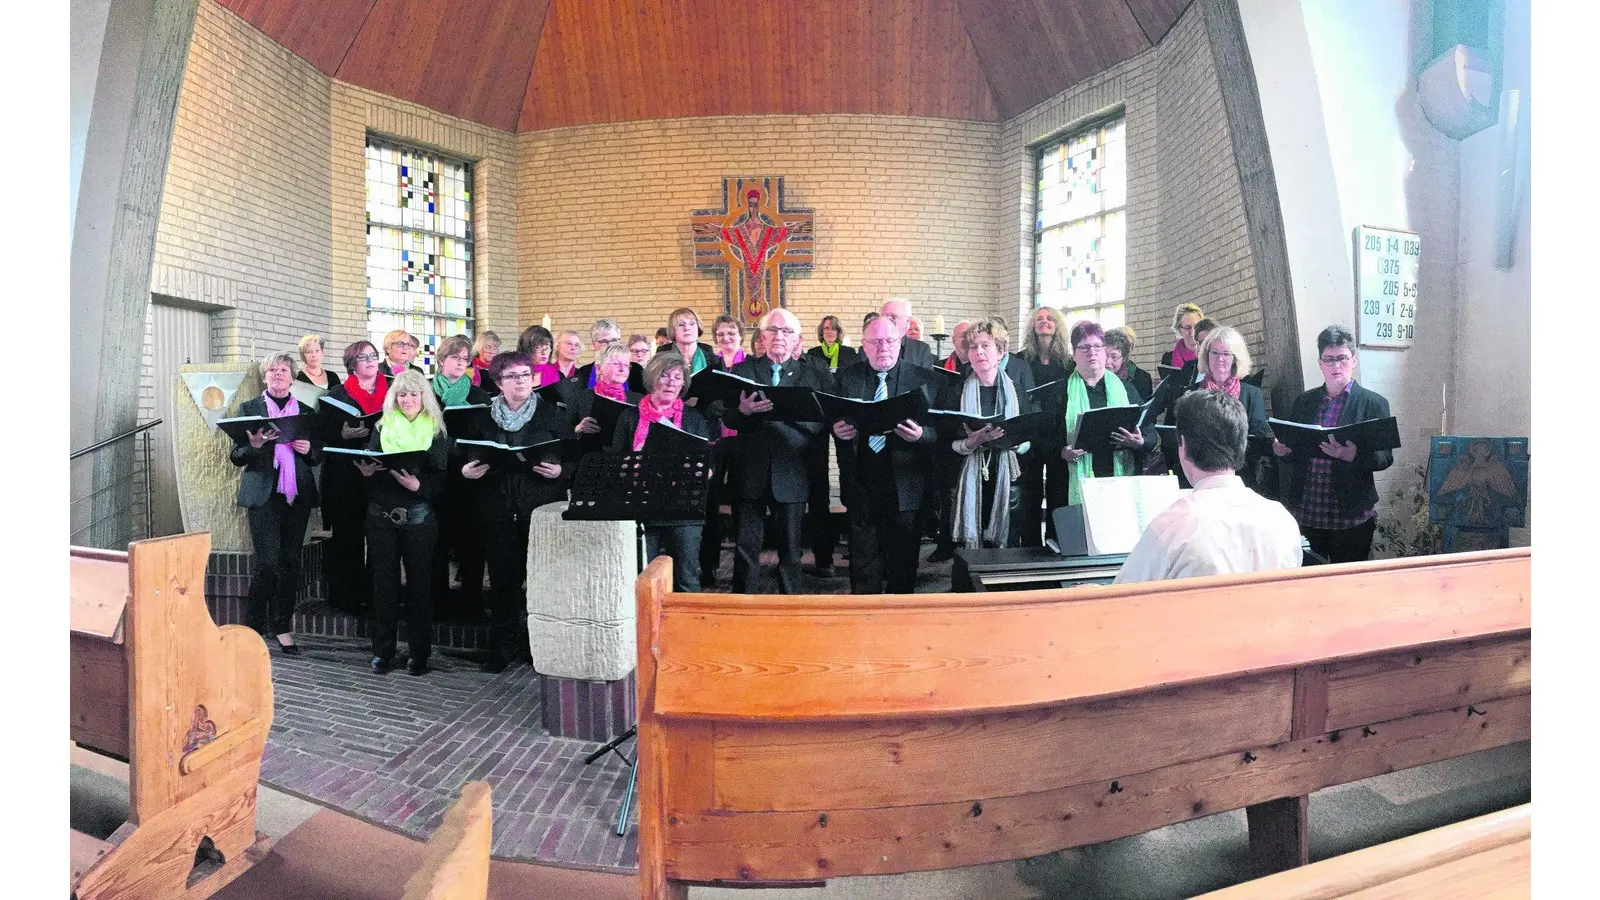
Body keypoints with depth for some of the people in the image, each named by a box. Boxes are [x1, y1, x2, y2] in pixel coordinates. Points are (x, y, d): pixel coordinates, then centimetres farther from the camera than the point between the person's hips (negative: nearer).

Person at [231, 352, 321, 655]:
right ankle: (255, 627, 8)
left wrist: (309, 449, -6)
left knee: (291, 563, 6)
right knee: (267, 563, -8)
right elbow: (236, 457, 4)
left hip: (298, 495, 3)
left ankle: (283, 627, 16)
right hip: (263, 495, -3)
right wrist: (254, 445, -17)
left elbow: (318, 456, 16)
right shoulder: (249, 408, 7)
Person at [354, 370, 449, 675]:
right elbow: (368, 464, 11)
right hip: (380, 515, 2)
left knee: (419, 582, 2)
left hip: (418, 515, -2)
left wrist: (418, 485, -23)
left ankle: (419, 652, 12)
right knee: (384, 582, 6)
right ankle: (382, 651, 17)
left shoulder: (436, 430, 3)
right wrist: (365, 469, -12)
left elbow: (440, 478, -4)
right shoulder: (382, 427, 11)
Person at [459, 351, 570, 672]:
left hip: (543, 509, -2)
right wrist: (466, 471, -7)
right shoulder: (484, 417, 10)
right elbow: (467, 460, 14)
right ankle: (504, 645, 19)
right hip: (498, 511, 2)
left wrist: (560, 471, -17)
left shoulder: (552, 414, 4)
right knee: (503, 578, 6)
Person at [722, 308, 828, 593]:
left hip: (791, 475, 0)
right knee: (746, 547, 5)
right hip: (751, 473, 0)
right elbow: (729, 420, -1)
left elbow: (819, 422, -7)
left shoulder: (811, 374, 6)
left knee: (790, 548, 10)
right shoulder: (742, 370, 7)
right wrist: (742, 411, -22)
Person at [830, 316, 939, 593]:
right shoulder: (845, 378, 6)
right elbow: (832, 421, 8)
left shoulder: (924, 380, 1)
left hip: (905, 487, -1)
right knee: (863, 562, 9)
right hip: (861, 485, 1)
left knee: (903, 566, 9)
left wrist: (921, 435, -21)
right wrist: (837, 429, -15)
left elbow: (939, 431, 0)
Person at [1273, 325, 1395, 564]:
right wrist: (1281, 450, -8)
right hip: (1305, 514, 3)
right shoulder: (1303, 402, 10)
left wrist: (1354, 456, -23)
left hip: (1351, 517, -2)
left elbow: (1386, 457, -3)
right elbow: (1288, 449, 15)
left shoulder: (1373, 403, 1)